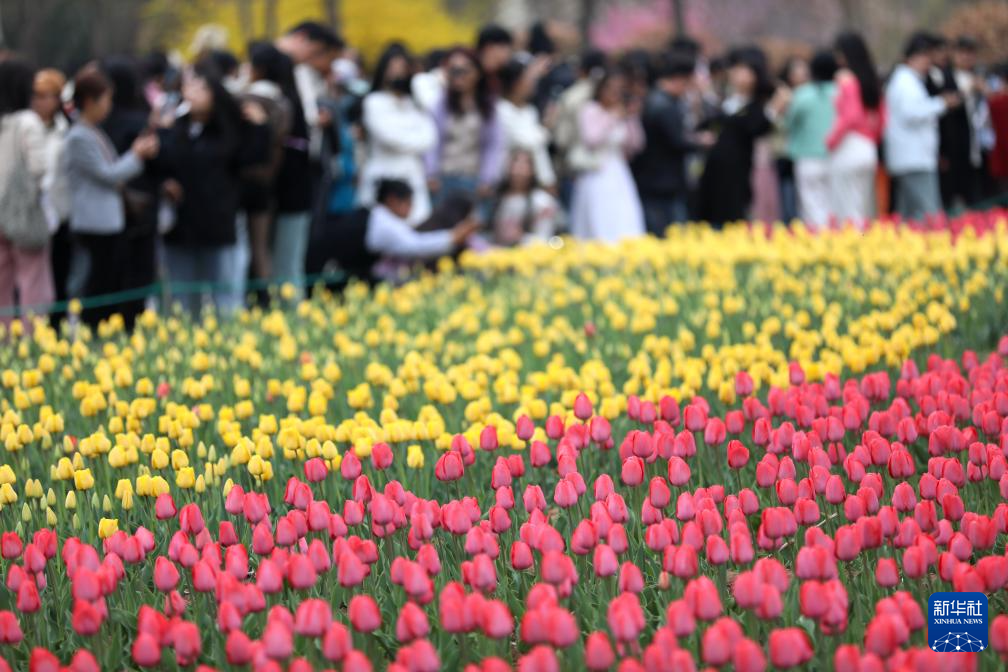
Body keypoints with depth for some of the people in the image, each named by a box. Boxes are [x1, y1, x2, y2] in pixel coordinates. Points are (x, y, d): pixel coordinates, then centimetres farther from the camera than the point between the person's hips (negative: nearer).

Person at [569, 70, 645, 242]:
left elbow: (635, 146, 11)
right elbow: (591, 139, -15)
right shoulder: (590, 111, -2)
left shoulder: (622, 114, 13)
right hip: (596, 175, -5)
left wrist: (632, 119, 1)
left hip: (619, 175, 5)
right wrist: (611, 119, -12)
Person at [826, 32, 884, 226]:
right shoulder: (871, 79, 12)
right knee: (863, 212, 10)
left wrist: (831, 140, -8)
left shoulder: (846, 78, -9)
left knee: (847, 212, -6)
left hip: (848, 150, -8)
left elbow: (851, 116, -18)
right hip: (869, 150, 8)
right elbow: (881, 119, 14)